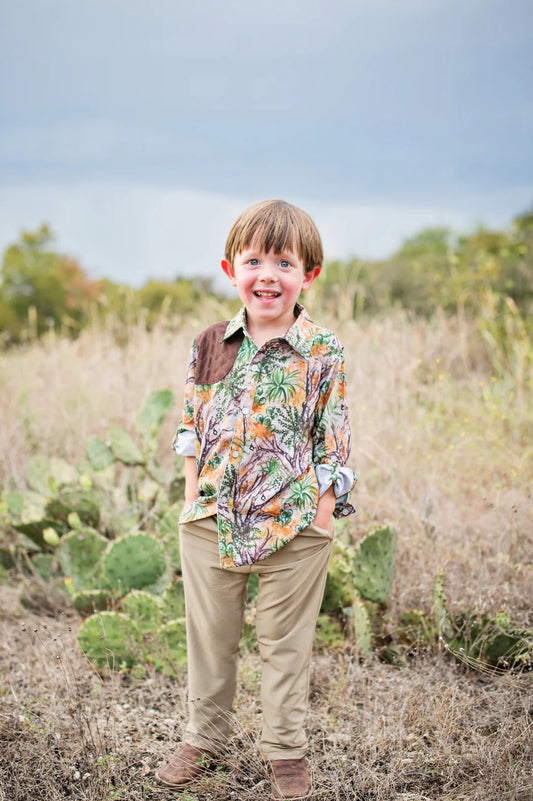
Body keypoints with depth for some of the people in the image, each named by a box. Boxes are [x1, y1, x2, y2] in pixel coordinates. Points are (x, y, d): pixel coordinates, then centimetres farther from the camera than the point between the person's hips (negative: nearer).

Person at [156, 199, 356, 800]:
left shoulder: (323, 353, -7)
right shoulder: (209, 345, 1)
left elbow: (333, 440, -4)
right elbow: (192, 427, 8)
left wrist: (321, 514, -8)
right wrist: (192, 498, 3)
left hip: (294, 526, -3)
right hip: (210, 521, 3)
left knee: (285, 644, 12)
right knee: (209, 638, 17)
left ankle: (285, 749, 31)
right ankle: (204, 738, 38)